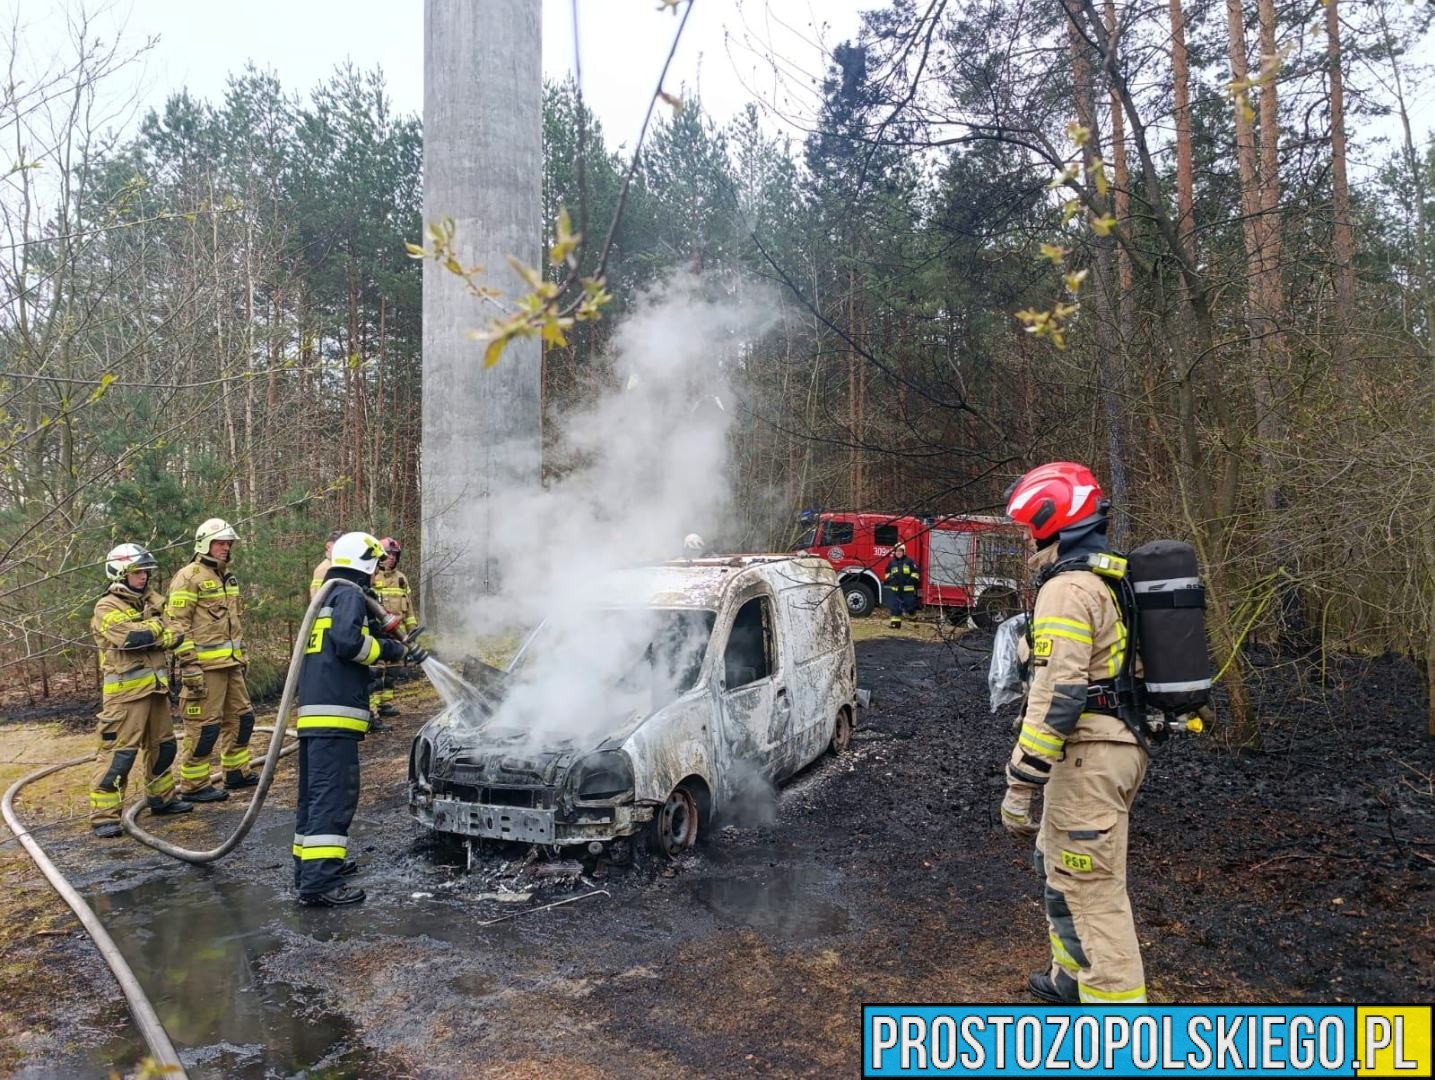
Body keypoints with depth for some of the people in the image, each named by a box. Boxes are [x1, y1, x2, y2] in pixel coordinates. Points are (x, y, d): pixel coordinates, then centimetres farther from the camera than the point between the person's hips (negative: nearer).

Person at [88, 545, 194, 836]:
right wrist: (156, 627, -8)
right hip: (126, 692, -8)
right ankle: (103, 815, -1)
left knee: (162, 745, 18)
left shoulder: (151, 602, 14)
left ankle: (162, 798, 32)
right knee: (119, 752, -8)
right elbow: (131, 637, -24)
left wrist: (145, 634, -13)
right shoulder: (107, 608, -9)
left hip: (156, 688, 8)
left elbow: (171, 635, 5)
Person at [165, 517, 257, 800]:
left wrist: (241, 655, 23)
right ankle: (194, 785, 7)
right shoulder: (189, 577, -11)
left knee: (241, 716, 16)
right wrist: (189, 665, -19)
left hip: (230, 663, 9)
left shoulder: (228, 577, 17)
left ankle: (237, 772, 28)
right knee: (204, 726, -4)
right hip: (205, 665, -9)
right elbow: (177, 624, -15)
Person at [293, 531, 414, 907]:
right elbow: (348, 642, -20)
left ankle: (309, 865, 25)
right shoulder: (350, 595, -6)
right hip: (335, 712, -10)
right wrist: (388, 650, -4)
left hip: (313, 712, 10)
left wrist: (403, 651, 28)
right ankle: (320, 882, -15)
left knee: (314, 794, 16)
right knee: (334, 796, -12)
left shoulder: (326, 598, 24)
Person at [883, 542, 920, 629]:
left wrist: (913, 580, -10)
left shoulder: (909, 561, -1)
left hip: (908, 589, -3)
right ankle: (895, 623, 5)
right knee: (895, 606, 1)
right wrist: (887, 579, 10)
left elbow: (915, 571, 1)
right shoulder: (892, 562, 10)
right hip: (895, 588, 3)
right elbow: (888, 572, 26)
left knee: (909, 605, 2)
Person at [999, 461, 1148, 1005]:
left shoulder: (1067, 589, -18)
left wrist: (1020, 783, -21)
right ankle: (1074, 977, 40)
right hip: (1124, 743, 11)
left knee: (1093, 889, -3)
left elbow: (1056, 697, -24)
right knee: (1058, 862, 24)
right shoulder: (1114, 579, 14)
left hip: (1088, 756, -11)